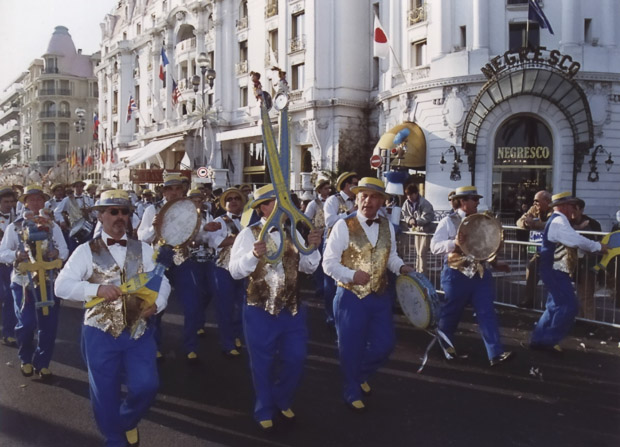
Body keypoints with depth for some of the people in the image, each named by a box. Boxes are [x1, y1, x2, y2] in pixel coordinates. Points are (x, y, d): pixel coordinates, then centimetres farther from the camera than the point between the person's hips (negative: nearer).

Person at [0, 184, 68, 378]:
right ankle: (26, 359, 23)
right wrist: (16, 255, -21)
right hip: (23, 282, -2)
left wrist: (57, 253, -18)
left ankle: (42, 363, 21)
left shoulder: (52, 226, 7)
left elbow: (64, 251, 4)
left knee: (49, 325, 3)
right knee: (26, 324, -5)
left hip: (49, 282, 2)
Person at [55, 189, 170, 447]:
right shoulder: (86, 251, -1)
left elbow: (162, 283, 5)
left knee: (146, 386, -7)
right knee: (105, 395, 9)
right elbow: (62, 286, -10)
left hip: (138, 332, 2)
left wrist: (156, 304, -15)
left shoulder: (143, 250, 6)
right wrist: (97, 288, -25)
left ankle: (126, 422, 28)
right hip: (100, 334, -1)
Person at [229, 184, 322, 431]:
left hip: (292, 308, 4)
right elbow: (235, 271, -17)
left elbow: (308, 267, 3)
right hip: (260, 310, -4)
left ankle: (282, 401, 39)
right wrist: (253, 255, -33)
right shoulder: (249, 234, -10)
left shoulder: (292, 233, 4)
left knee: (294, 360, 12)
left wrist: (312, 248, -15)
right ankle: (265, 411, 33)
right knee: (263, 364, 11)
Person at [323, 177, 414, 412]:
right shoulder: (344, 226, -12)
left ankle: (361, 374, 42)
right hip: (351, 296, -5)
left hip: (380, 296, 5)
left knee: (384, 344, 11)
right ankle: (353, 394, 31)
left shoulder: (387, 226, 5)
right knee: (351, 348, 7)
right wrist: (351, 275, -27)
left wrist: (401, 267, -6)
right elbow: (329, 263, -13)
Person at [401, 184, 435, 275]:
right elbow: (405, 215, 4)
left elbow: (427, 217, -25)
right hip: (416, 229, 6)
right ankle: (417, 272, 25)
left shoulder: (424, 203, -19)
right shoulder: (407, 203, -3)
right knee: (418, 252, 15)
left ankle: (422, 273, -3)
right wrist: (409, 219, -17)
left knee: (422, 253, -10)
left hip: (426, 229, -6)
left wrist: (416, 221, -34)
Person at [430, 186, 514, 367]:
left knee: (487, 312, -4)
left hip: (480, 273, 5)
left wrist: (495, 263, 9)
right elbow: (434, 246, -12)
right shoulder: (448, 221, -7)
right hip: (456, 274, -4)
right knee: (451, 313, 10)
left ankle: (496, 353, -6)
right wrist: (454, 243, -27)